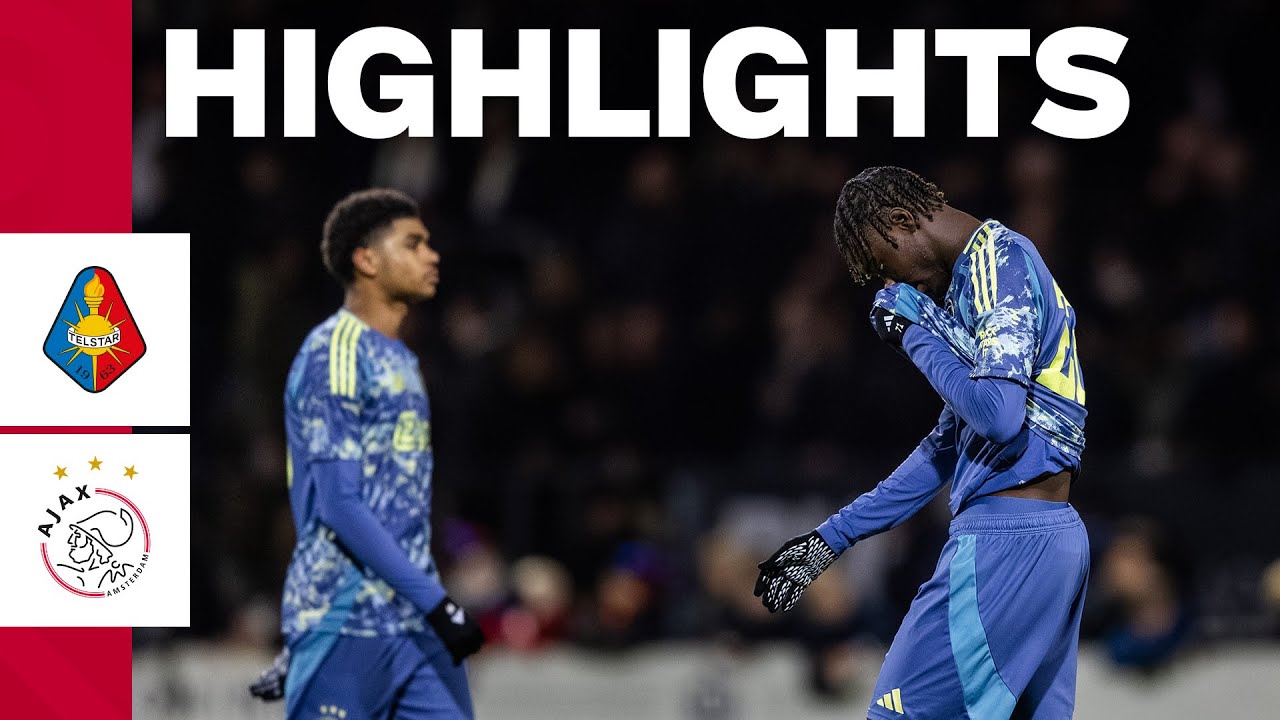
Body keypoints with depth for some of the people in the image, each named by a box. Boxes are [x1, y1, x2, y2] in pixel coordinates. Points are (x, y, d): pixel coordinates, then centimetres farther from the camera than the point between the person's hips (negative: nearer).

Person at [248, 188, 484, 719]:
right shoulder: (335, 355, -11)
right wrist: (435, 601, -22)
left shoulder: (399, 361, 19)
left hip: (414, 628, 8)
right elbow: (338, 505, -18)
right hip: (347, 624, -8)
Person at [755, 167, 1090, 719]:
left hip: (1002, 544, -10)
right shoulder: (973, 278, 21)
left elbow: (999, 414, -23)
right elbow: (948, 446, 26)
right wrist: (834, 537, 26)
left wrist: (916, 337, -8)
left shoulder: (1000, 260, -10)